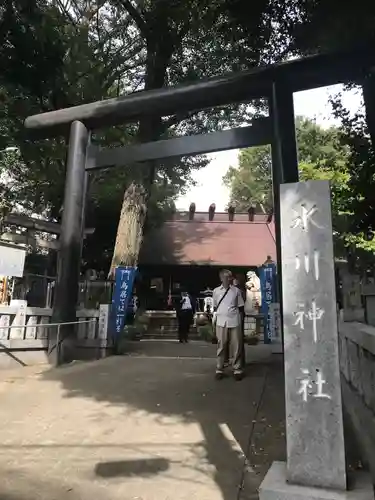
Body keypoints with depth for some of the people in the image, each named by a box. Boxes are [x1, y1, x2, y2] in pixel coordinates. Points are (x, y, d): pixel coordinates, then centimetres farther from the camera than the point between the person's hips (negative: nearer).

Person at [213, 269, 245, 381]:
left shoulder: (236, 290, 6)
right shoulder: (216, 291, 7)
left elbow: (241, 307, 10)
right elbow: (215, 307, 13)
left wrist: (240, 319, 5)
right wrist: (214, 319, 9)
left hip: (234, 321, 0)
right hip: (221, 322, 0)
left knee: (236, 346, 2)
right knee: (221, 346, 4)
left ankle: (237, 370, 12)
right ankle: (219, 369, 12)